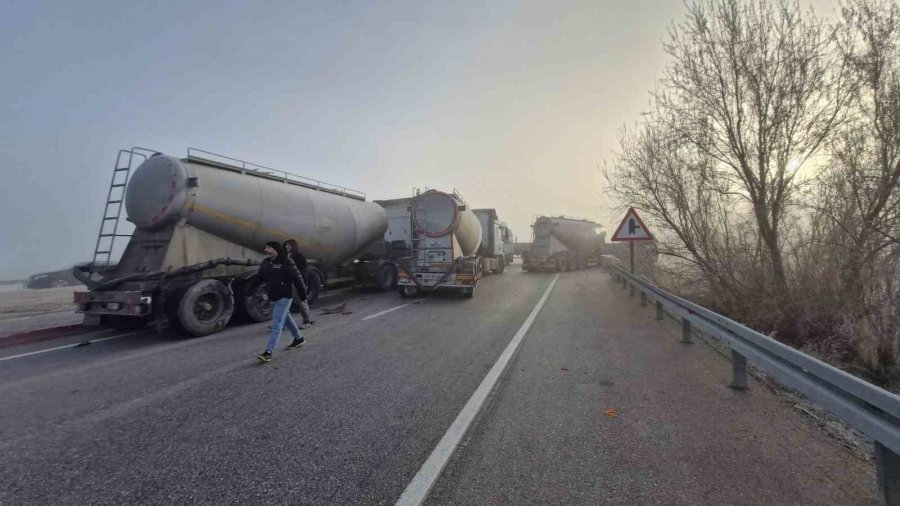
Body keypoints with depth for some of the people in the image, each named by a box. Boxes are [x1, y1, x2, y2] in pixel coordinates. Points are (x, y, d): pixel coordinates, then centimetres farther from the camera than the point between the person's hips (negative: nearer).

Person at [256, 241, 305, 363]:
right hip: (273, 297, 8)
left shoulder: (286, 261, -15)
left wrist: (303, 292, -10)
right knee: (286, 319, 22)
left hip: (284, 297, -8)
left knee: (277, 324, -10)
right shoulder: (265, 262, 8)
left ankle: (268, 352, -10)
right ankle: (298, 338, 39)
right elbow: (259, 278, 13)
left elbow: (296, 277, -13)